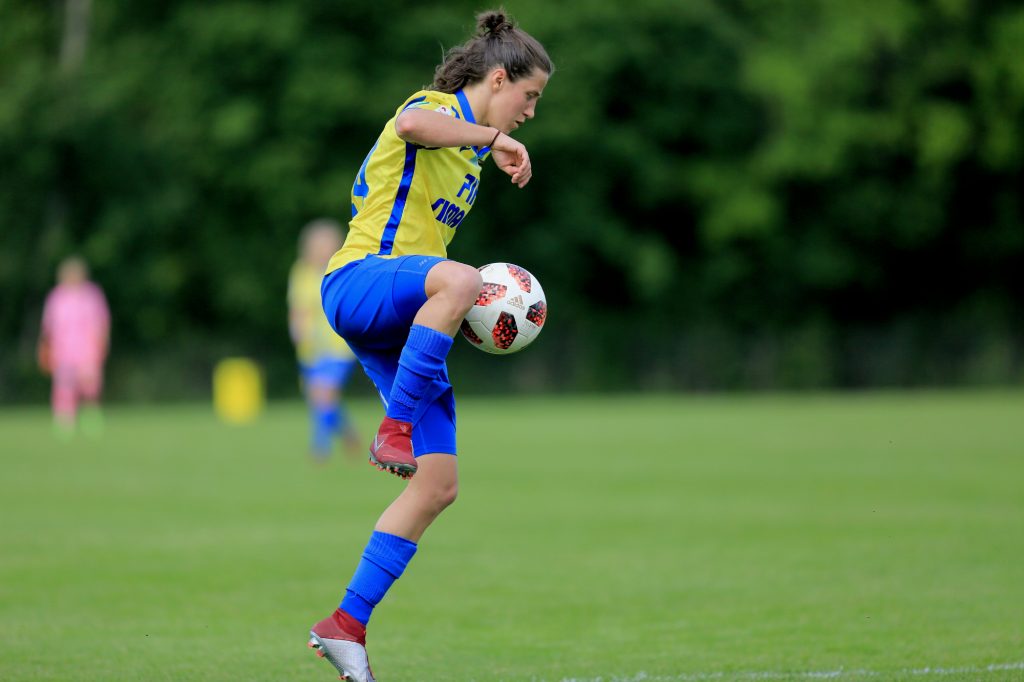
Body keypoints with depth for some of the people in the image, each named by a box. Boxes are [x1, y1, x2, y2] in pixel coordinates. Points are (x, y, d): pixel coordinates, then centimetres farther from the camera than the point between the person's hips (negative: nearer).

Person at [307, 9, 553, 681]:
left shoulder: (469, 148, 25)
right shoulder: (435, 108, -2)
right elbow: (411, 126, -30)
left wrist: (471, 298, 19)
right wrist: (493, 137, -22)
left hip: (406, 321, 9)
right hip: (360, 282, -9)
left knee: (439, 485, -1)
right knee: (459, 277, -42)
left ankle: (347, 624, 3)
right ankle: (393, 428, -34)